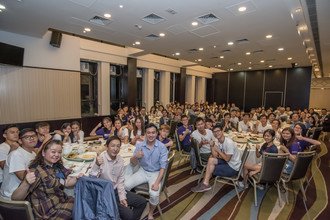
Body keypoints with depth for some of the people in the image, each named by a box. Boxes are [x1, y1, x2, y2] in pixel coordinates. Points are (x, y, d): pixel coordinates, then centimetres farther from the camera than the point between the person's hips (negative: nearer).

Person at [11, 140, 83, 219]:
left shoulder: (57, 166, 2)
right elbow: (15, 198, -22)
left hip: (62, 202, 7)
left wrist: (78, 177, -11)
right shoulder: (36, 171, -17)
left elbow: (67, 182, 8)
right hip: (50, 211, -6)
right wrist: (26, 183, -41)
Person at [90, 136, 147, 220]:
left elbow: (120, 180, 6)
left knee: (142, 202, 6)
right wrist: (97, 165, -40)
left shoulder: (120, 160, -2)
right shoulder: (100, 159, -19)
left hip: (116, 190, 6)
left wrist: (122, 197, -1)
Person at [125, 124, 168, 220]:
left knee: (154, 194, -27)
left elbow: (163, 166, -14)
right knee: (125, 185, -17)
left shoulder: (162, 147, -15)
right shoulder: (139, 145, -7)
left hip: (156, 173, -3)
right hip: (143, 171, 3)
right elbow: (133, 164, -4)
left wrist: (157, 182, -24)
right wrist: (135, 157, -28)